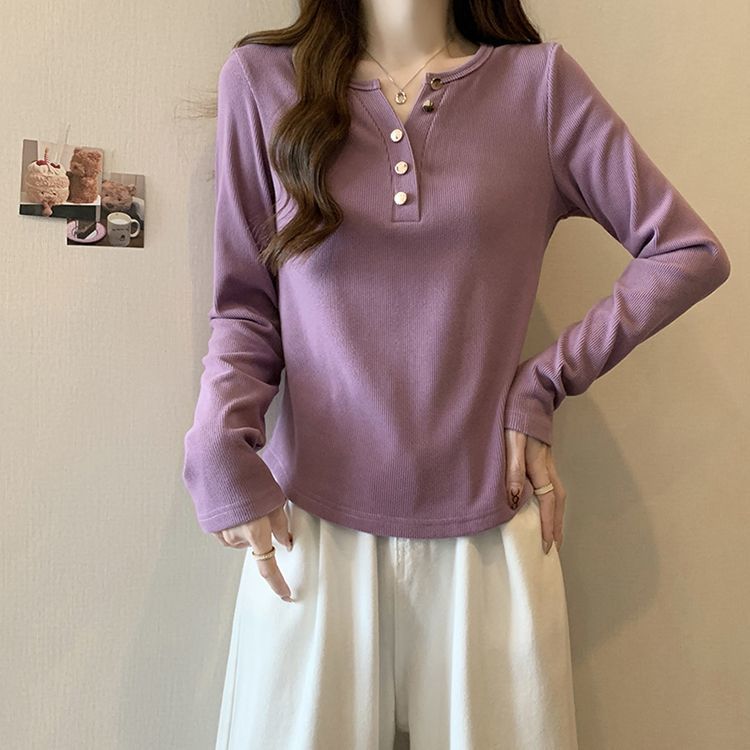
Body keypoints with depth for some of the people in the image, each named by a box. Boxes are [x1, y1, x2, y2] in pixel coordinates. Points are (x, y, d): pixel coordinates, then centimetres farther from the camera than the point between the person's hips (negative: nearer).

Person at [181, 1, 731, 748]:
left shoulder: (538, 80, 3)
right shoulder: (260, 77, 4)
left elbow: (690, 252, 4)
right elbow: (244, 304, 6)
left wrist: (546, 383, -4)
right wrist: (219, 444, -9)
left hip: (487, 524, 1)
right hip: (312, 520, 1)